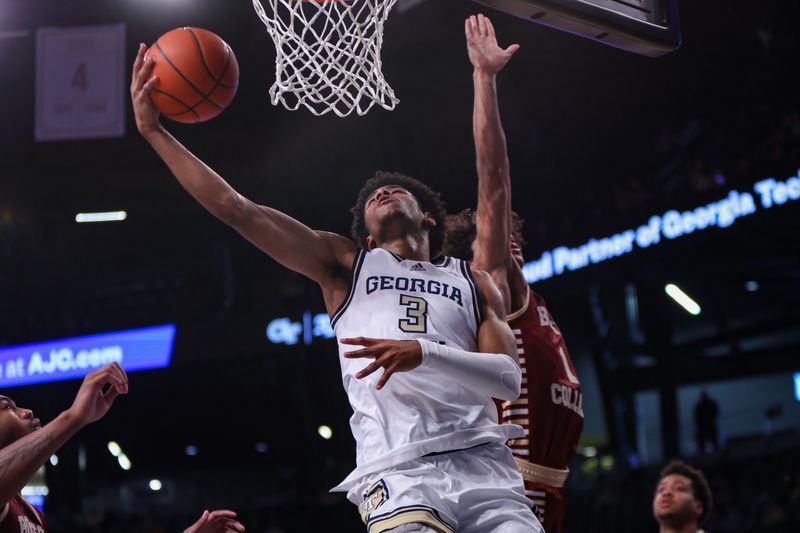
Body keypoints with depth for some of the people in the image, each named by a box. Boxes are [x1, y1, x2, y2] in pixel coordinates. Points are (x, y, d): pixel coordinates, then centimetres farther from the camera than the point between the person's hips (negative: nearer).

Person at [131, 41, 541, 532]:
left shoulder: (472, 280, 21)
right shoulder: (346, 263, 18)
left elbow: (510, 379, 6)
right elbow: (234, 207, 11)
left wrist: (424, 352, -9)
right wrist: (154, 131, 8)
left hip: (482, 461, 2)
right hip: (398, 472, -2)